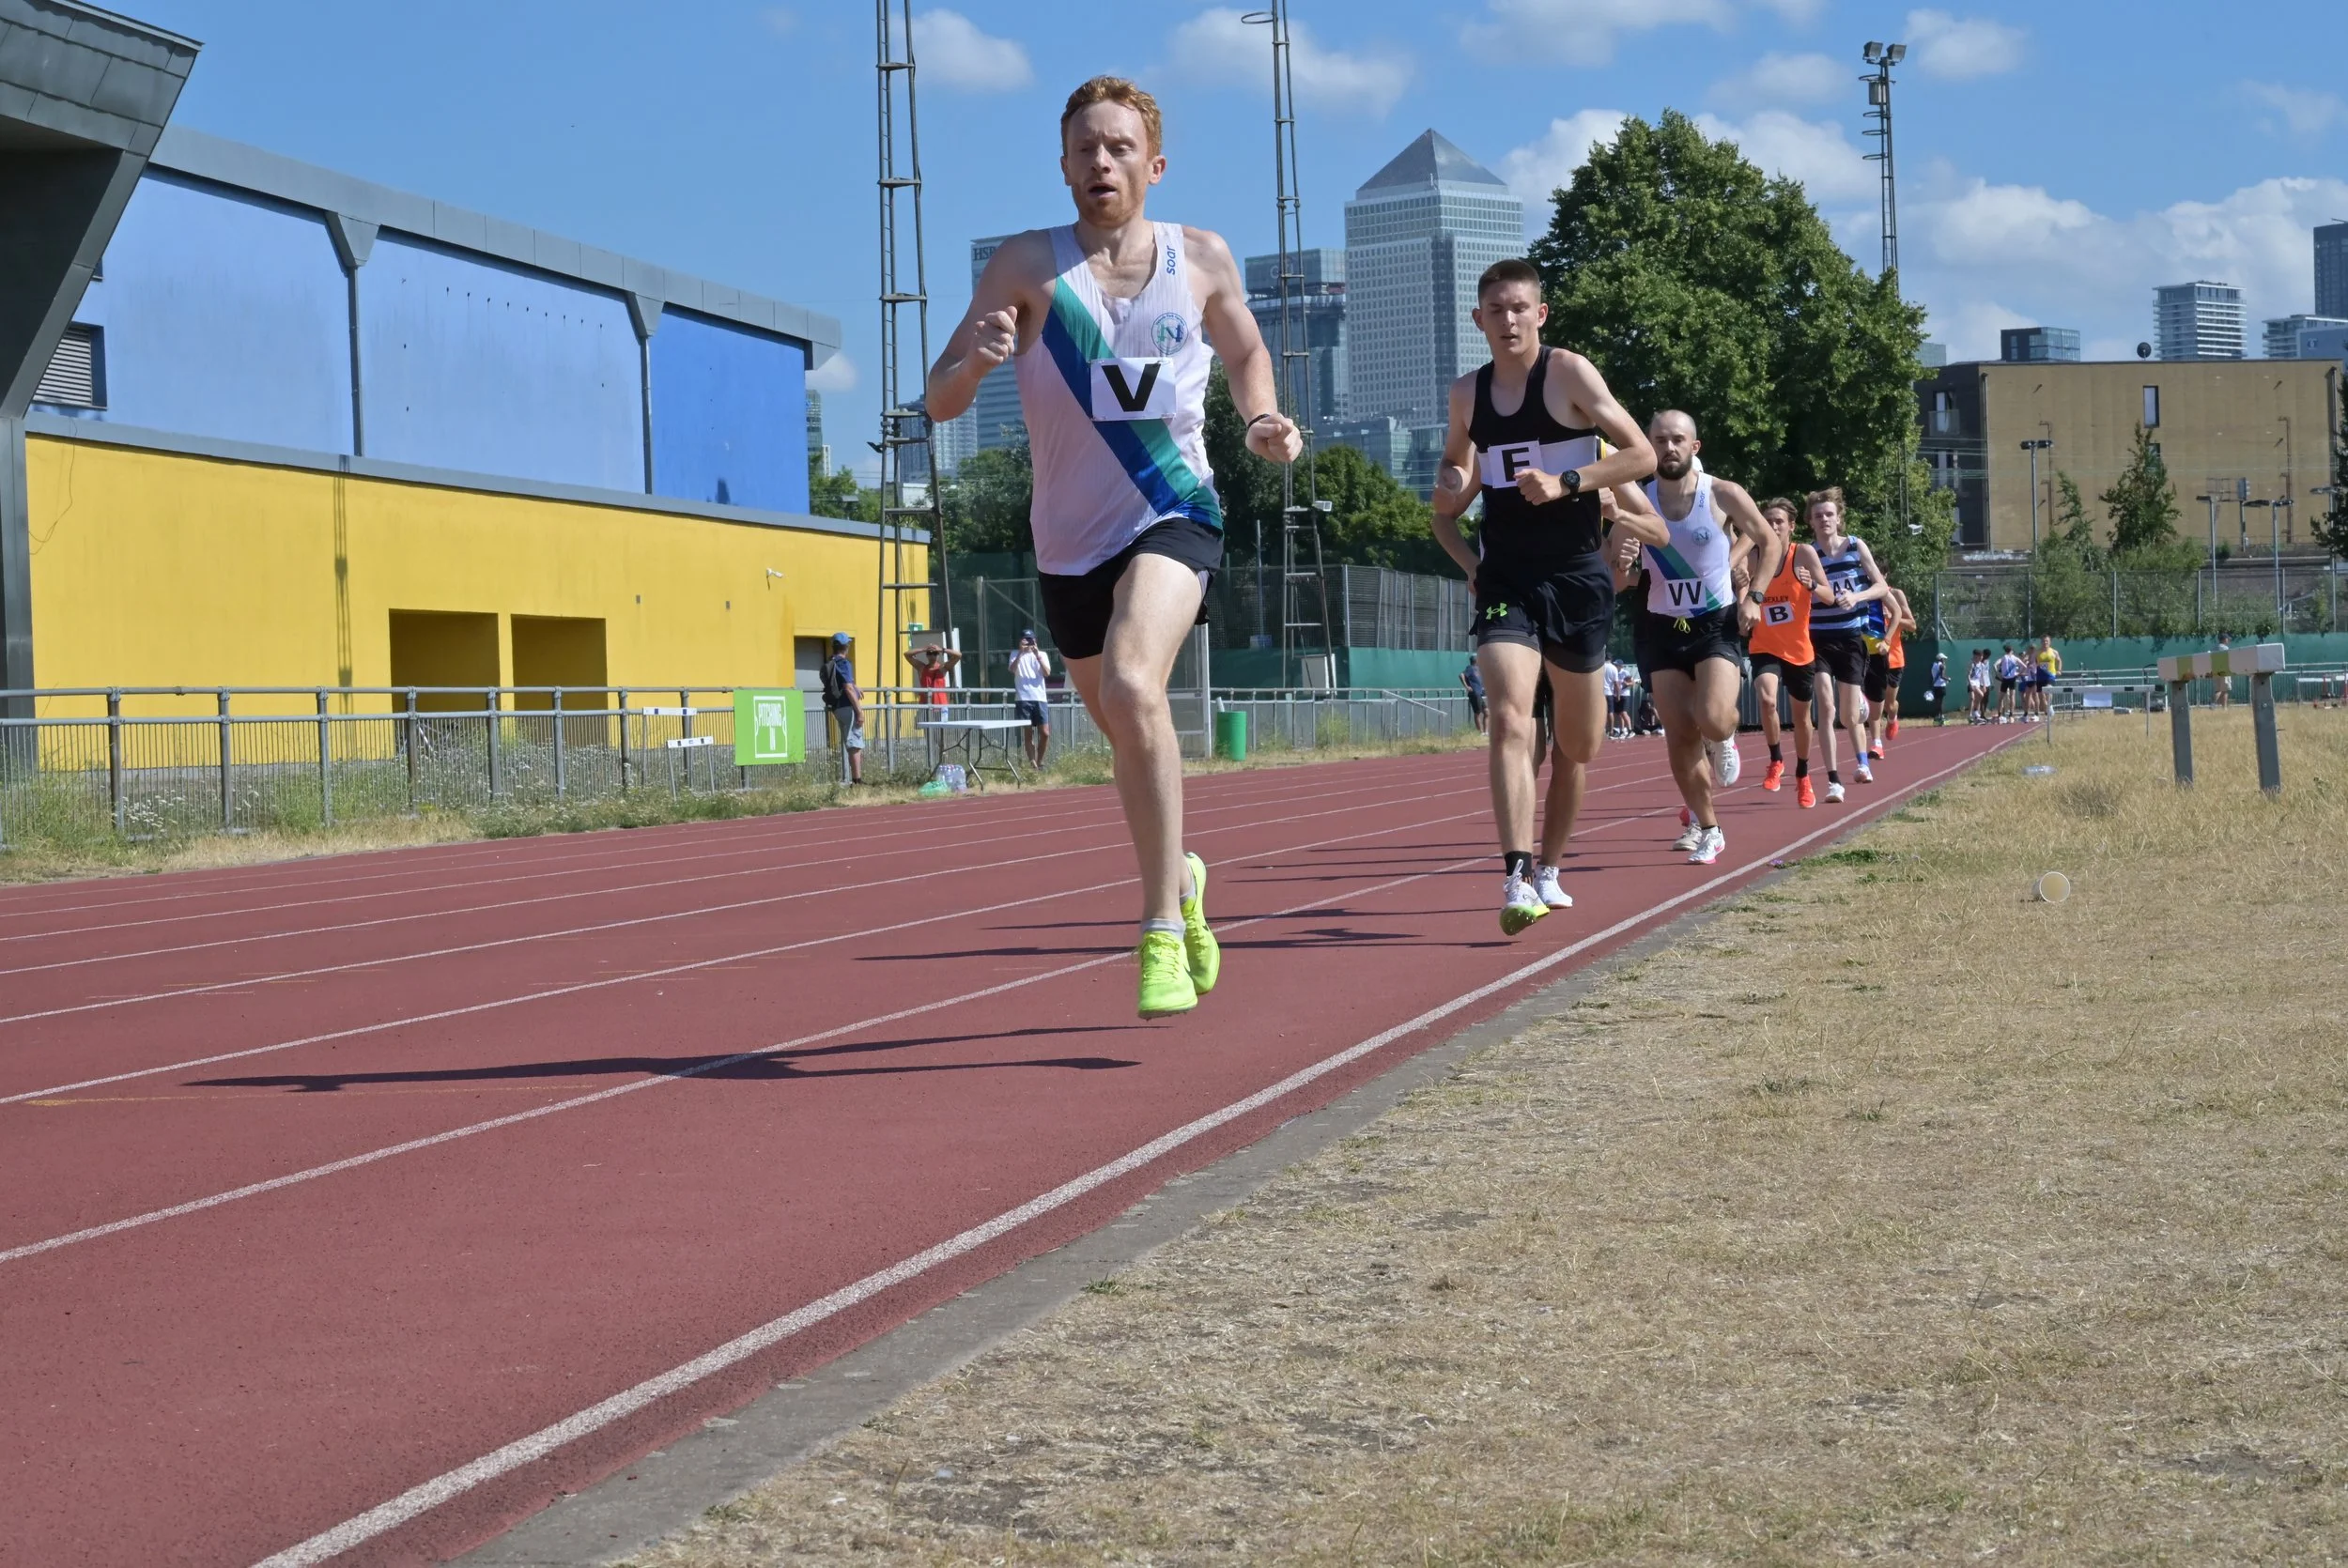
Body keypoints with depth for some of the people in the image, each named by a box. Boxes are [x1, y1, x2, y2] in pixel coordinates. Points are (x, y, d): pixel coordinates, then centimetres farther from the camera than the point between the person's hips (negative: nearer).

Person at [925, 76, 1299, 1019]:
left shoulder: (1202, 259, -1)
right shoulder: (1028, 266, -6)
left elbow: (1245, 350, 19)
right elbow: (940, 402, -10)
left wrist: (1262, 421, -1)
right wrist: (975, 359, -33)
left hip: (1174, 515, -2)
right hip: (1070, 540, 2)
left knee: (1132, 688, -29)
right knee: (1124, 729, 16)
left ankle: (1161, 932, -22)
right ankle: (1180, 878, 47)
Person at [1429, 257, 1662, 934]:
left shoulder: (1569, 372, -5)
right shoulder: (1467, 394, 8)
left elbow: (1642, 454, -8)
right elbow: (1453, 467, 27)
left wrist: (1566, 483, -19)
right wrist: (1449, 487, 5)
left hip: (1576, 578, -1)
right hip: (1504, 580, 1)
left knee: (1576, 744, 10)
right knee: (1510, 721, -20)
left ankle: (1548, 869, 29)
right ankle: (1517, 878, -27)